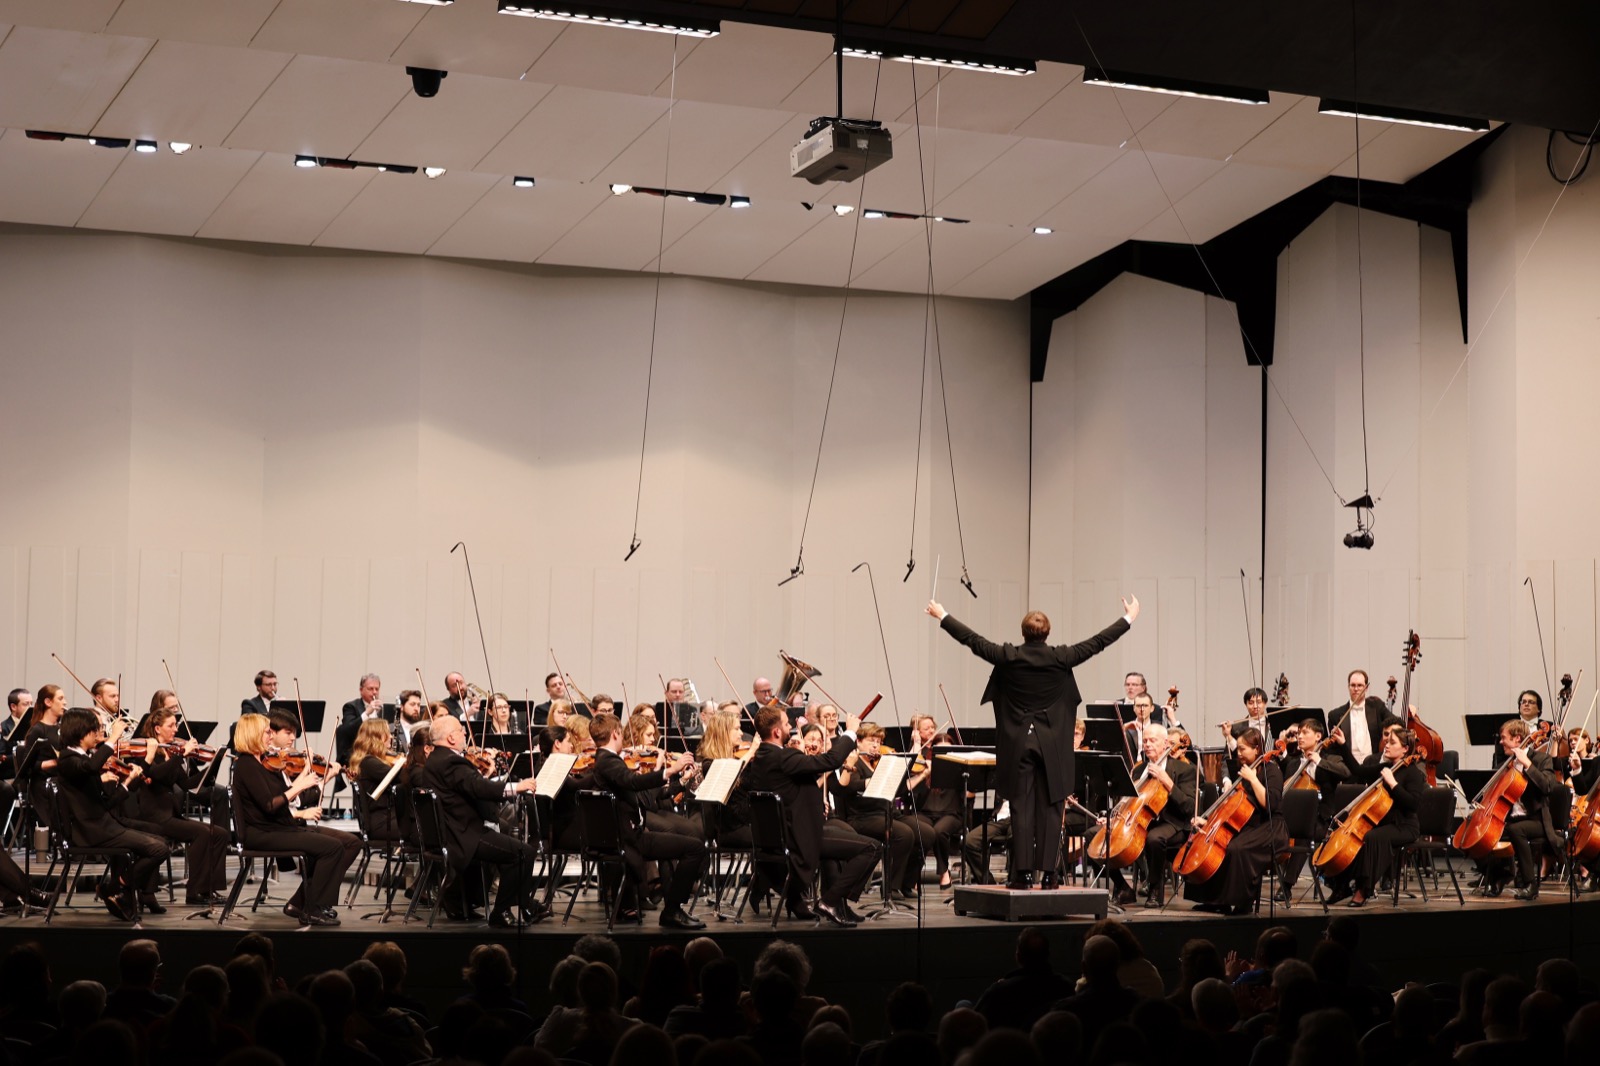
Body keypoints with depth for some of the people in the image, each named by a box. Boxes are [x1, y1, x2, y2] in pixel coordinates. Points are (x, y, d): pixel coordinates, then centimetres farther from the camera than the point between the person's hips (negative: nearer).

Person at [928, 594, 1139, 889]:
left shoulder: (1008, 656, -5)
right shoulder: (1060, 657, -5)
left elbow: (971, 639, 5)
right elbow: (1098, 642, 3)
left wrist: (943, 616, 18)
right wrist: (1128, 619, 16)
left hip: (1017, 743, 0)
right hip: (1052, 745, 0)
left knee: (1021, 809, 2)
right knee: (1050, 809, 3)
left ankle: (1023, 873, -1)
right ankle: (1048, 873, 2)